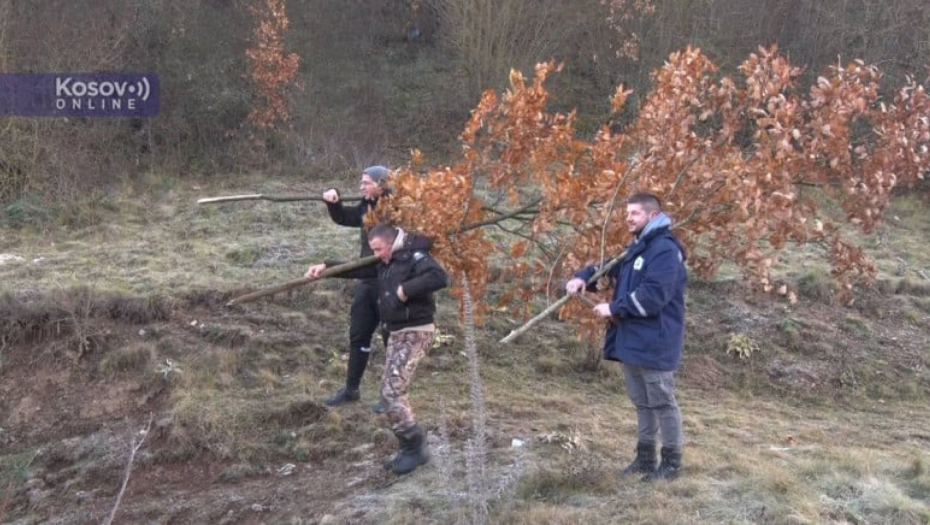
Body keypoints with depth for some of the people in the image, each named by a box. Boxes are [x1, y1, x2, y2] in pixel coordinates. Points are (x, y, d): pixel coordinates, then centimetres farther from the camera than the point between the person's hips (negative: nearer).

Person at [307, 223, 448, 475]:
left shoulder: (414, 257, -16)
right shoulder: (385, 262, 12)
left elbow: (440, 277, -31)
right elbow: (357, 268, 17)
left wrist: (407, 289, -28)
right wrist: (326, 267, 6)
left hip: (414, 333, -10)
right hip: (396, 333, 10)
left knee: (391, 392, -12)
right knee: (392, 391, 11)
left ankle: (415, 448, -2)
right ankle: (410, 447, 20)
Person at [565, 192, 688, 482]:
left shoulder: (665, 249, -16)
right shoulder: (636, 248, 16)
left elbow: (653, 295, -25)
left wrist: (614, 308, -20)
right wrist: (584, 278, 3)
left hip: (654, 343, -10)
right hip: (632, 340, 10)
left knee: (662, 402, 0)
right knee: (642, 402, 17)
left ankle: (672, 462, 10)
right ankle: (645, 457, 27)